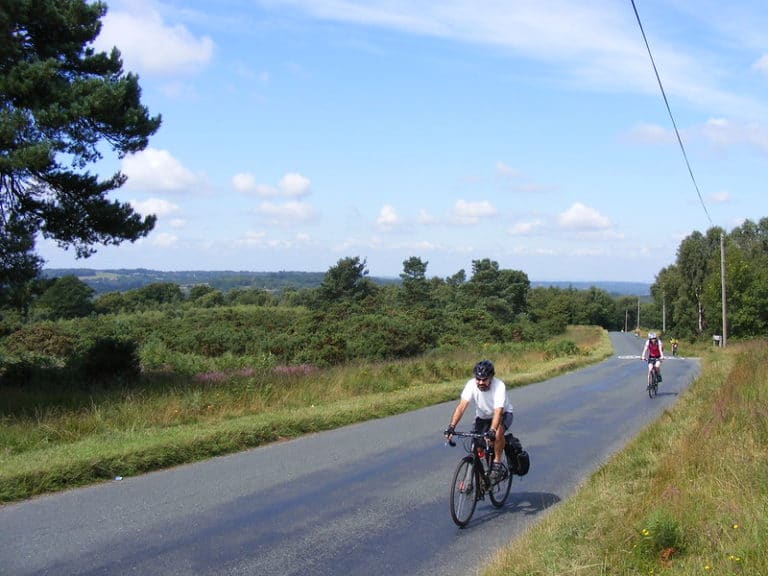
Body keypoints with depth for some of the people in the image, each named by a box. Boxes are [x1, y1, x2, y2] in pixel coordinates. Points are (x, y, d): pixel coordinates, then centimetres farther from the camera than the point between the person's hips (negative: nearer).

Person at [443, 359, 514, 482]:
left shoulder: (499, 386, -32)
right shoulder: (471, 384, -25)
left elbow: (498, 411, -42)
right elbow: (461, 406, -33)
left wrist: (492, 431, -57)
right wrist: (451, 426, -46)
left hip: (503, 414, -3)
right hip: (482, 416, 3)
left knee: (498, 432, -34)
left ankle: (497, 463, -15)